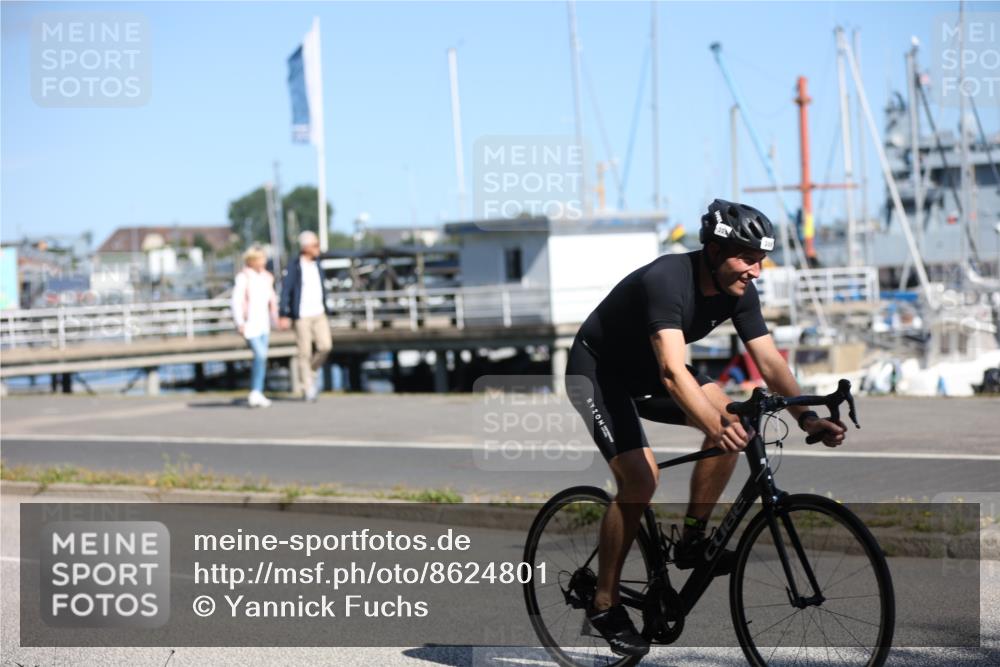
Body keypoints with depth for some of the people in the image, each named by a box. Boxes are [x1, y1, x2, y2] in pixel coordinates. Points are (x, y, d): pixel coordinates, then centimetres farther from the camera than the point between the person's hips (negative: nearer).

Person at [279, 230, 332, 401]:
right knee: (305, 352, -2)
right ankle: (308, 389, 7)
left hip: (319, 314, 5)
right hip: (302, 316, -5)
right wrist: (284, 315, -17)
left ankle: (310, 372, 18)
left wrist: (324, 308, 21)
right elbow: (285, 290, -12)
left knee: (325, 346, -8)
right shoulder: (294, 266, -9)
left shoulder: (316, 264, 11)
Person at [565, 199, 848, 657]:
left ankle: (692, 541, -2)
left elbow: (769, 361, -13)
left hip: (645, 371, 7)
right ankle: (604, 604, -8)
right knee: (641, 478, -22)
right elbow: (672, 370, -46)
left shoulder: (739, 291, -12)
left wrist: (806, 418, -28)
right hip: (596, 371, -7)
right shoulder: (667, 280, -34)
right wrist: (714, 426, -60)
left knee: (732, 420, -14)